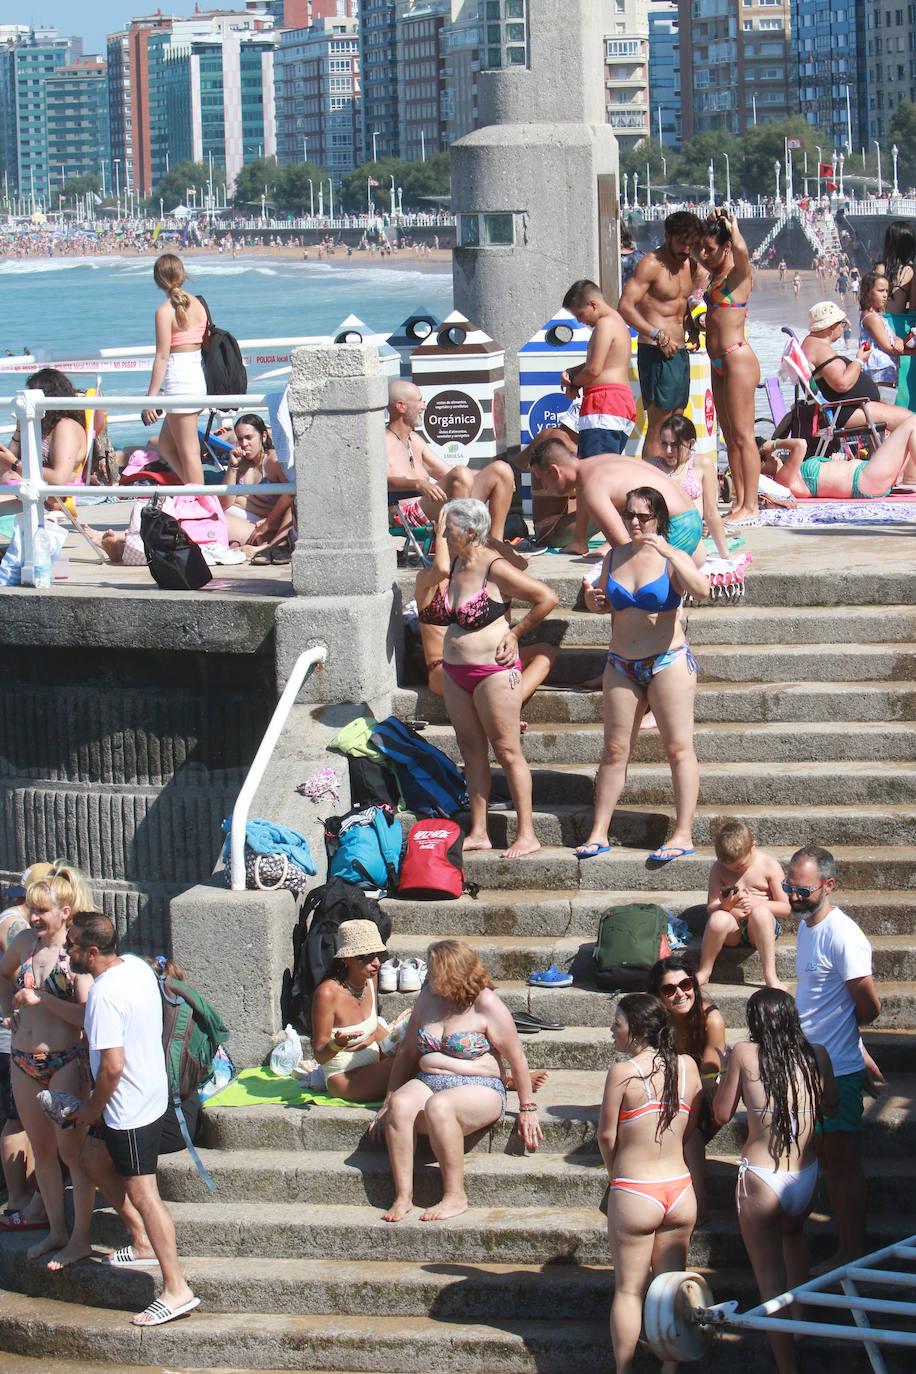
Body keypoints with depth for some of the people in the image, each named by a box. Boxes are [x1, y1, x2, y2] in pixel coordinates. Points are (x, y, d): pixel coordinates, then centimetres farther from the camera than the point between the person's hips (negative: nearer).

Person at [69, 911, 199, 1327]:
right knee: (94, 1157, 25)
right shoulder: (137, 966, 2)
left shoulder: (104, 994, -26)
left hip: (128, 1107, -10)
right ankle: (144, 1242, 31)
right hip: (151, 1088, 10)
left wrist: (93, 1109, -12)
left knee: (142, 1195, -4)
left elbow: (112, 1066, -28)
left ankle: (176, 1289, -2)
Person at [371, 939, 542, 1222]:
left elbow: (516, 1058, -5)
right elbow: (407, 1052, 20)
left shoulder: (485, 1003, -7)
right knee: (401, 1103, -29)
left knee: (438, 1105, -37)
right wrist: (389, 1100, 17)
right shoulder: (428, 998, 12)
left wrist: (527, 1109, -4)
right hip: (426, 1084, 5)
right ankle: (403, 1195, -30)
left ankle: (455, 1196, -28)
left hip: (480, 1090, -5)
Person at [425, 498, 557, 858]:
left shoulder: (495, 569, -16)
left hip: (493, 672, -8)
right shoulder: (455, 564, 8)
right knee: (471, 750, 10)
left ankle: (527, 835, 0)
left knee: (507, 751, -4)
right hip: (455, 672, 8)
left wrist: (514, 633, -8)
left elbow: (547, 598, -14)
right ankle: (478, 833, 16)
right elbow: (432, 614, 25)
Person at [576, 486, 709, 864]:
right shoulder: (614, 558, 9)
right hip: (621, 664, 5)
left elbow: (701, 590, -25)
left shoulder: (672, 558, -6)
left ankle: (683, 835, -3)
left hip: (667, 662, -5)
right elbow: (605, 603, 23)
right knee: (614, 749, 6)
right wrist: (592, 601, 0)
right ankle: (599, 833, 9)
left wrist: (669, 553, -33)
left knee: (678, 748, -5)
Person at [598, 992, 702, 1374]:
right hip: (680, 1191, 4)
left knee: (629, 1291, 6)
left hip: (634, 1195, -4)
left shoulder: (622, 1073, -14)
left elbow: (606, 1135, -7)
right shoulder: (687, 1066, -1)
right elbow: (692, 1126, 8)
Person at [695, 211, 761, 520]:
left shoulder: (740, 274, -10)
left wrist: (732, 228, -12)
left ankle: (750, 506, -6)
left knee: (742, 436, -8)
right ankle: (740, 501, 16)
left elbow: (741, 250, -32)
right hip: (719, 363, 9)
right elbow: (694, 254, 34)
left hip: (738, 358, -9)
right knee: (730, 436, 11)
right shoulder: (716, 273, 14)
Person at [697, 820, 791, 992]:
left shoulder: (770, 865, -3)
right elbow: (711, 907, 3)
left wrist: (756, 902, -20)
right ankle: (704, 972, -13)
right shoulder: (718, 868, 5)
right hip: (733, 928, 2)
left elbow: (785, 908, -4)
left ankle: (770, 976, -33)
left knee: (760, 913, -38)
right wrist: (726, 906, -21)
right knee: (719, 918, -34)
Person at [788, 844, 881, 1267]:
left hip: (837, 1069, -9)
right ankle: (844, 1249, 21)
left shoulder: (842, 935, -19)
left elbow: (869, 1006, -16)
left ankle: (855, 1257, 0)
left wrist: (839, 1031, 1)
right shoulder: (806, 926, 11)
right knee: (828, 1161, 13)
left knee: (842, 1162, -5)